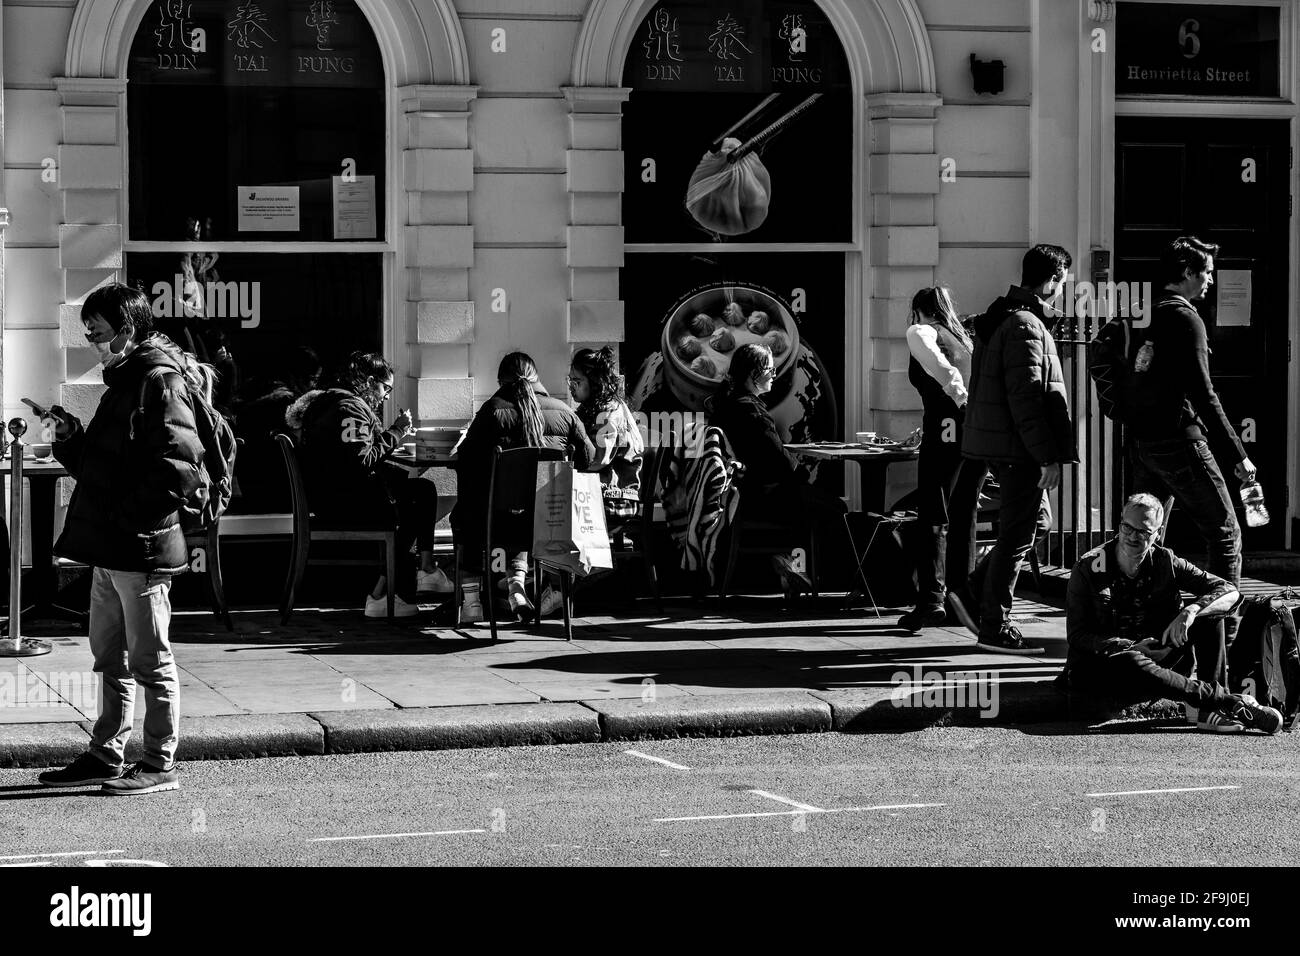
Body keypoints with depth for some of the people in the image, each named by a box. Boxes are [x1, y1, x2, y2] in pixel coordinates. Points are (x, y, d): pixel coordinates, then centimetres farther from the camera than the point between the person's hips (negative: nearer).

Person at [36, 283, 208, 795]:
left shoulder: (161, 381, -13)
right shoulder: (124, 381, 18)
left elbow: (179, 466, -22)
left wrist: (128, 516, -21)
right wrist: (71, 439, 6)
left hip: (141, 546, -10)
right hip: (110, 548, 10)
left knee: (150, 659, -2)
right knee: (110, 658, 15)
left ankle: (159, 766, 4)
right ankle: (106, 756, 23)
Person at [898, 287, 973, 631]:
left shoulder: (922, 332, 2)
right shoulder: (963, 340, 24)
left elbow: (934, 361, -19)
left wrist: (960, 398, -16)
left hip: (945, 433, -7)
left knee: (932, 519, -7)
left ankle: (931, 599, -15)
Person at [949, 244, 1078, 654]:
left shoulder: (999, 318, 14)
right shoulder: (1025, 327, -18)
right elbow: (1026, 398, -22)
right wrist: (1049, 457, -20)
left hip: (992, 441, 10)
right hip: (1017, 448, -10)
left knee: (1039, 520, 18)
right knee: (1017, 535, -2)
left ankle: (972, 593, 15)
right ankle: (995, 628, 4)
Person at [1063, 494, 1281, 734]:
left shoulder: (1165, 562, -1)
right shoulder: (1088, 568, -9)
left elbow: (1229, 592, -6)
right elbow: (1076, 636, -12)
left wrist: (1191, 610, -28)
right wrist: (1132, 647, -27)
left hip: (1154, 657, 4)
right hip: (1096, 665, -4)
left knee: (1208, 616, -14)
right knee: (1131, 662, -40)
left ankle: (1206, 706, -27)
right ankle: (1231, 703, -35)